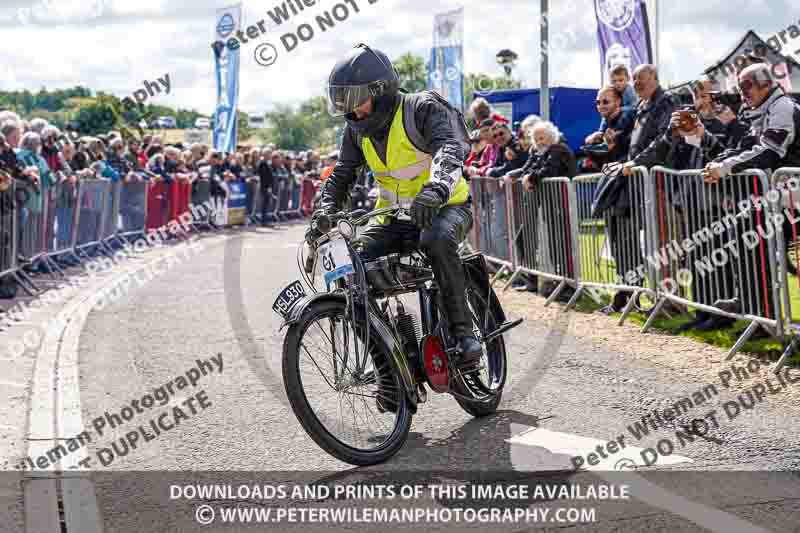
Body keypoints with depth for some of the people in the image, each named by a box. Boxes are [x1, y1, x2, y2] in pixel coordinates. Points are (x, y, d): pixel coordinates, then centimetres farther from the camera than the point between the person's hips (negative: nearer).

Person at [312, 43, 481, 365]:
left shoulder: (422, 108, -16)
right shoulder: (358, 128, 3)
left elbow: (450, 149, -32)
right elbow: (342, 173, 8)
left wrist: (435, 190, -52)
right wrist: (325, 211, -12)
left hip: (444, 207, -6)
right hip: (394, 217, 6)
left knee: (437, 240, -39)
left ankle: (462, 332, -26)